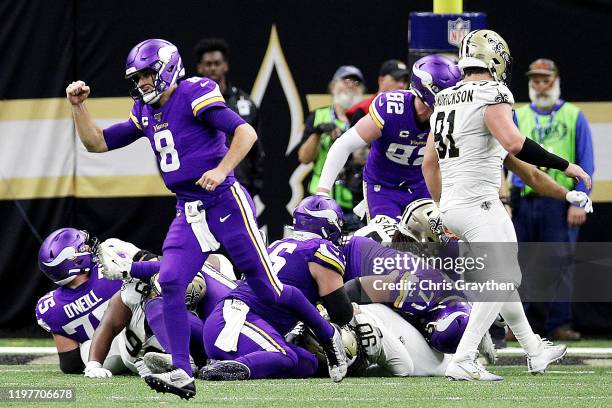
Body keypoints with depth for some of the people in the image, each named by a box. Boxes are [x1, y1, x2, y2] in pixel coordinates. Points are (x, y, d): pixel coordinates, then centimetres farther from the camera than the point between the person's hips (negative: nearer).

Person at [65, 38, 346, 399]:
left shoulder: (195, 95, -12)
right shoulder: (146, 113, 11)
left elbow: (246, 132, -19)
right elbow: (97, 143, 16)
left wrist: (221, 169, -29)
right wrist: (79, 106, 3)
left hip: (226, 204, -7)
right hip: (189, 212, 7)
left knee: (269, 290, 2)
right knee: (170, 283, -15)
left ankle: (328, 335, 26)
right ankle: (182, 373, -18)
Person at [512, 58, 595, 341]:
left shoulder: (574, 117, 7)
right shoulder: (517, 117, 13)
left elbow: (585, 164, 3)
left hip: (560, 203, -2)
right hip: (524, 201, 3)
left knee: (560, 263, -5)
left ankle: (559, 324, -3)